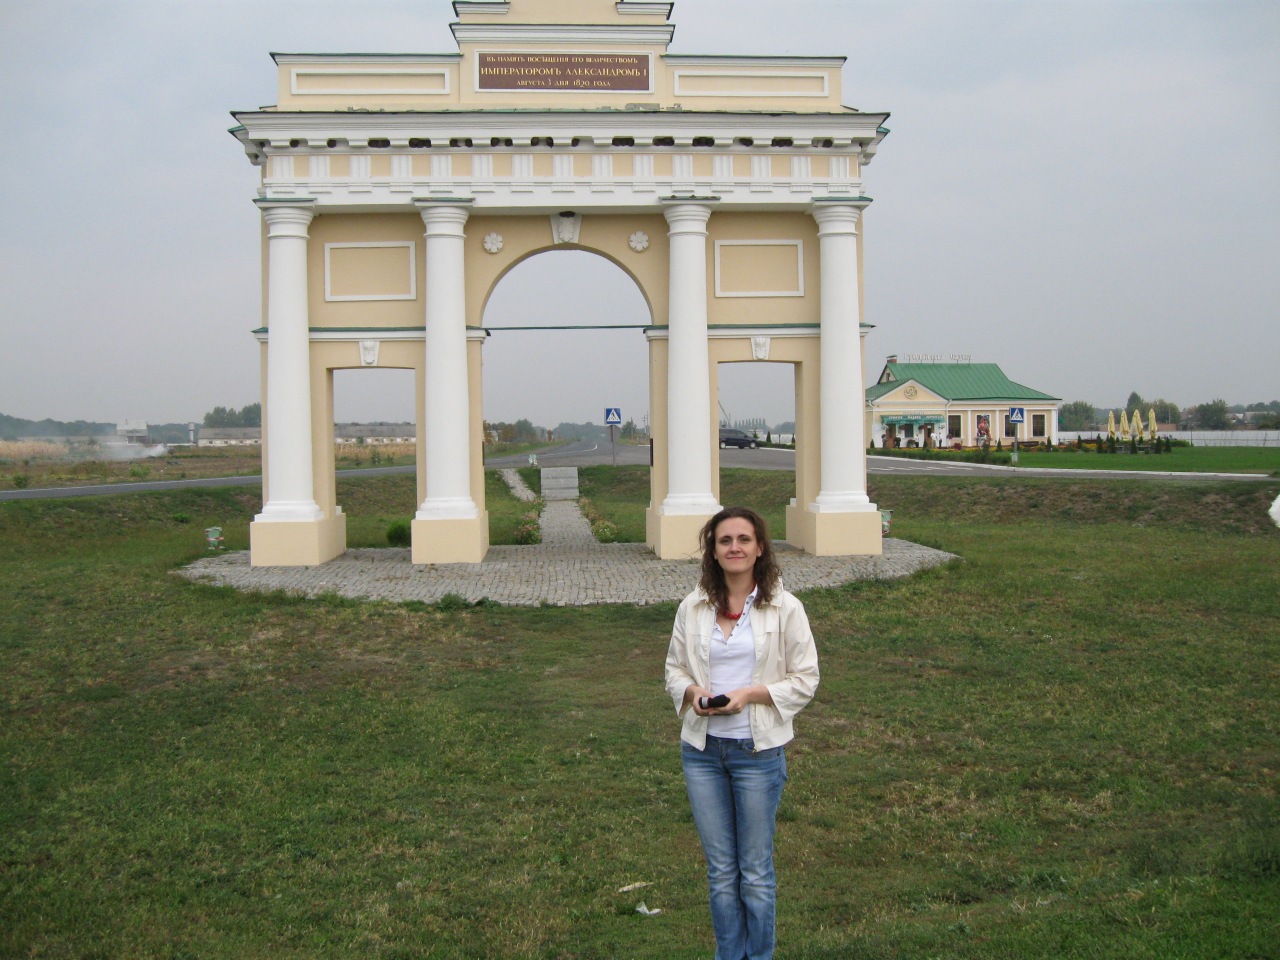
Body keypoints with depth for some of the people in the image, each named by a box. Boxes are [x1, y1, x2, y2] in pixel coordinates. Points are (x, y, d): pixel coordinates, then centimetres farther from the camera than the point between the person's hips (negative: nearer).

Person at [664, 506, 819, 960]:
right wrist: (692, 692, -12)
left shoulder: (785, 608, -6)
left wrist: (751, 694, -18)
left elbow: (805, 679, -4)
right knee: (720, 871, 14)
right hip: (701, 749, 3)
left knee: (756, 871, 10)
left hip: (758, 752, -3)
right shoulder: (693, 607, 2)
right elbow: (674, 668, 10)